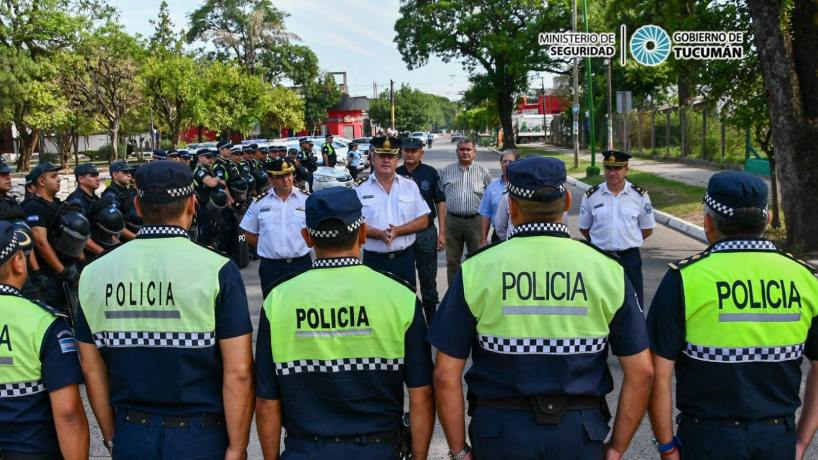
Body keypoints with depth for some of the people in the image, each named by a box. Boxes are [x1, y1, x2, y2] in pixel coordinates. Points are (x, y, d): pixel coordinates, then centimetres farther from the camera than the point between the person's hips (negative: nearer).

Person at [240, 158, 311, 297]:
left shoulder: (307, 199, -3)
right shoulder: (259, 203, 2)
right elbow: (249, 233, 11)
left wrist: (302, 245, 3)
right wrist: (267, 248, 6)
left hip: (301, 264, -1)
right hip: (270, 267, 1)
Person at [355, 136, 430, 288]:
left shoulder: (410, 186, 5)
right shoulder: (361, 190, 0)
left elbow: (423, 221, 3)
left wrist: (397, 231, -13)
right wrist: (380, 234, -22)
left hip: (404, 259, 2)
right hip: (374, 260, -1)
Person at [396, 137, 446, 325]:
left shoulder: (430, 173, -3)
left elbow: (440, 202, 1)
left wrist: (442, 232, -3)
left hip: (426, 232, -1)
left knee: (428, 278, 7)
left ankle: (431, 316, 19)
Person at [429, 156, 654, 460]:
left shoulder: (476, 270, -9)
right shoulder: (607, 270, -5)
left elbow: (446, 374, -8)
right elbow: (641, 372, -4)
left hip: (499, 433, -1)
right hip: (579, 434, 1)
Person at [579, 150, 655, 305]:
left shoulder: (640, 196, -1)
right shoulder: (591, 196, -2)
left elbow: (648, 229, 7)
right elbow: (584, 228, 9)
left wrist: (628, 242, 6)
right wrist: (601, 243, 9)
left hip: (630, 257, 0)